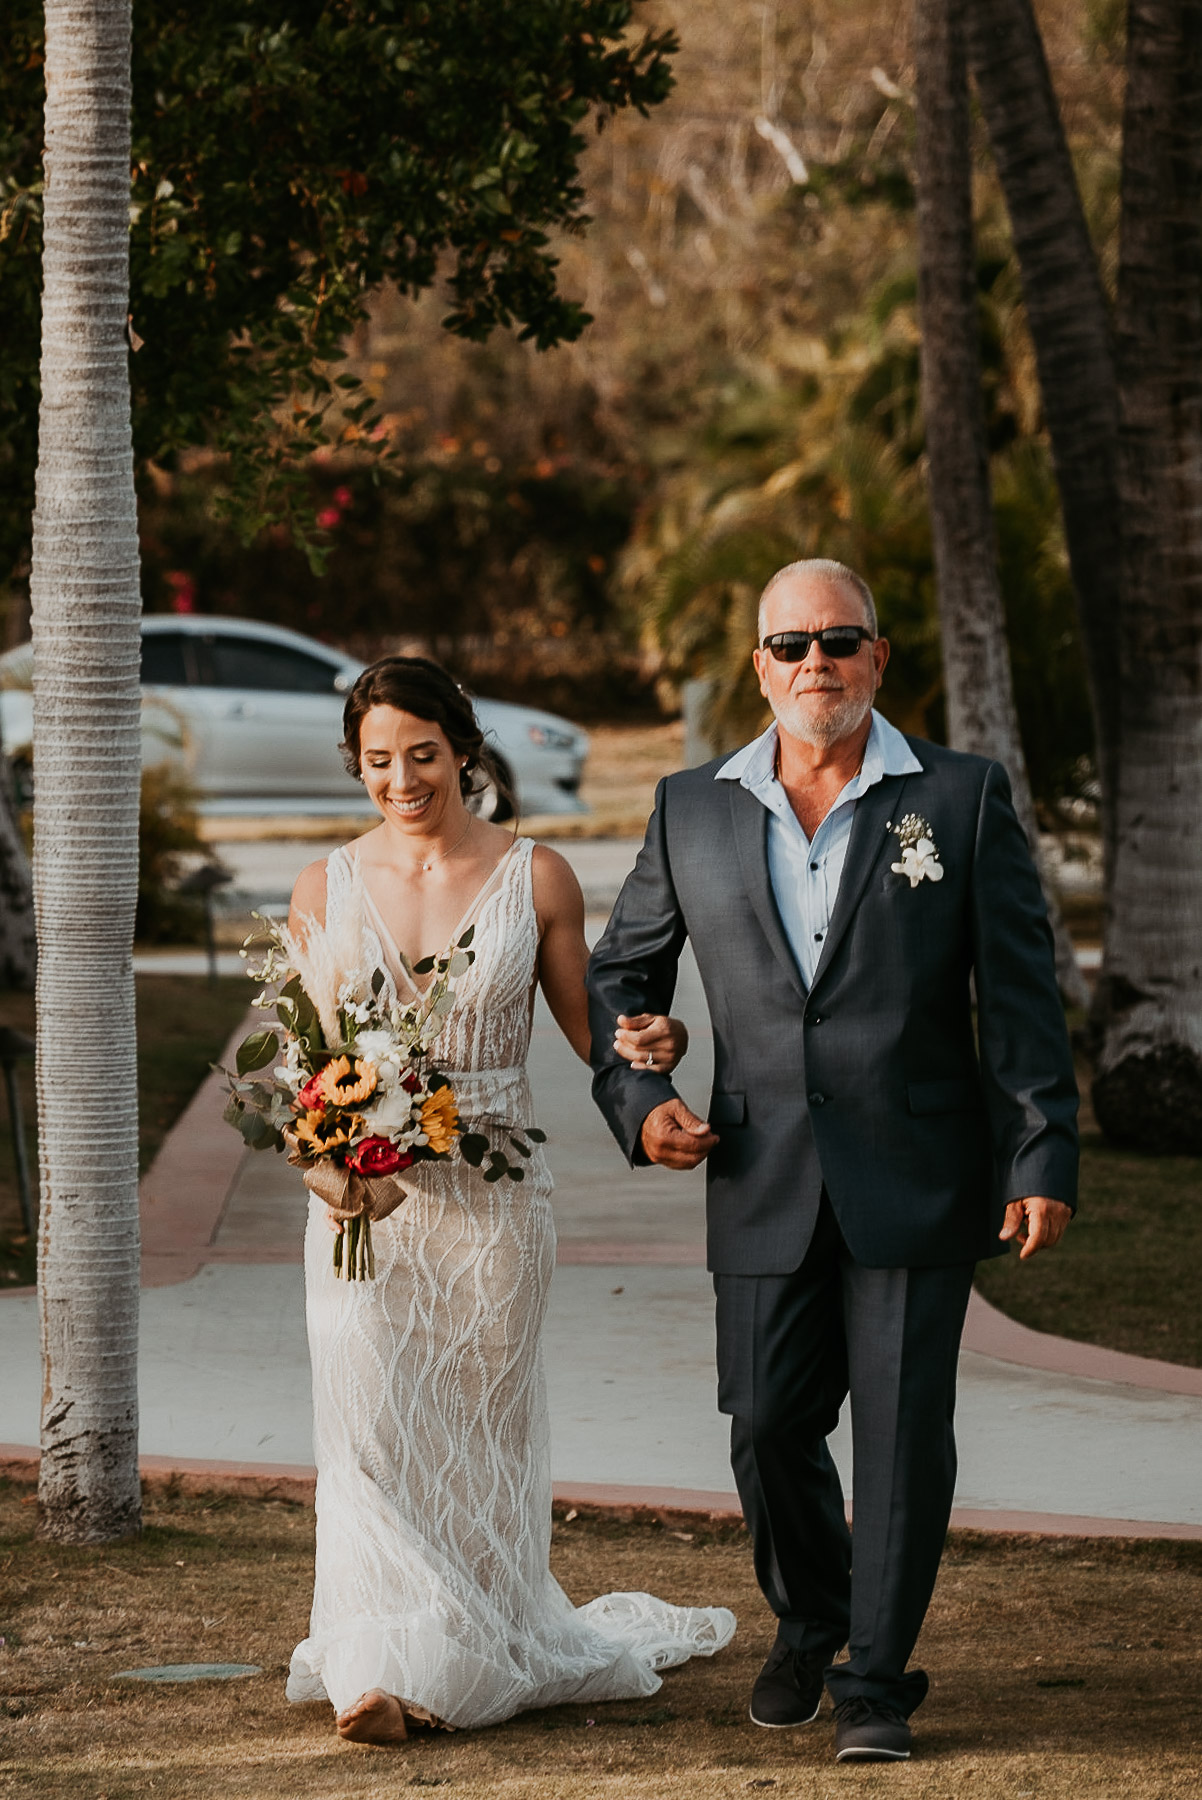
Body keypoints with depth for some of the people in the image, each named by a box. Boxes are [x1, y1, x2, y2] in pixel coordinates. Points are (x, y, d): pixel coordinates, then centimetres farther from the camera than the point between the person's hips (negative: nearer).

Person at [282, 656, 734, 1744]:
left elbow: (585, 1027, 4)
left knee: (479, 1428, 8)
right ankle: (382, 1665, -4)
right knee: (371, 1421, -6)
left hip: (493, 1196, -1)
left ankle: (481, 1657, 24)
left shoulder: (535, 877, 0)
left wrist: (652, 1041, -18)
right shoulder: (328, 887, 4)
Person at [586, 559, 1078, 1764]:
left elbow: (1020, 995, -2)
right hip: (766, 1191, 2)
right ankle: (806, 1624, 33)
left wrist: (1044, 1159, -7)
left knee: (903, 1430, -1)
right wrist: (637, 1100, 0)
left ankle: (877, 1678, 12)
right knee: (768, 1426, 5)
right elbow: (621, 973, 16)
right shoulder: (693, 811, 6)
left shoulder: (962, 800, 0)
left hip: (917, 1186, -2)